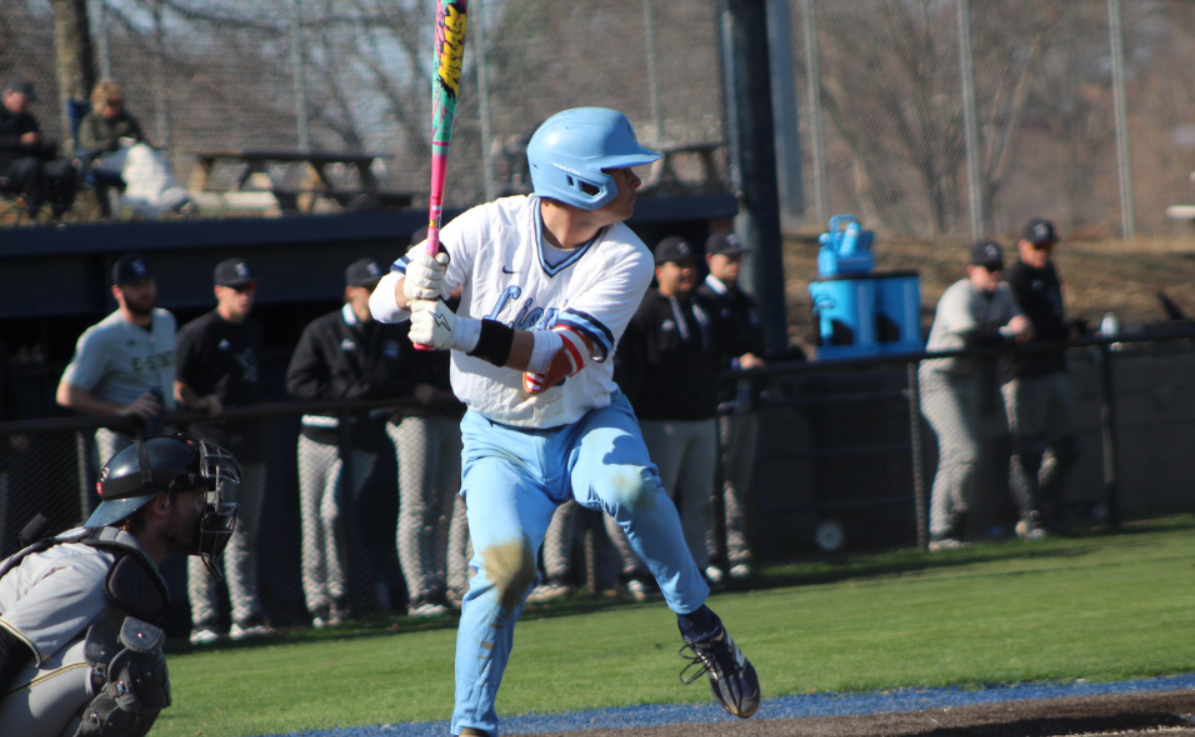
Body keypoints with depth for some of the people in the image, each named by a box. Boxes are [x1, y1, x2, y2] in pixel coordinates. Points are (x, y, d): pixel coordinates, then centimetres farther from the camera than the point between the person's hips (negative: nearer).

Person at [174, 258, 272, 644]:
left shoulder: (252, 330, 17)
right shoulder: (198, 333, -7)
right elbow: (174, 385, -9)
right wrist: (201, 405, -23)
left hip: (251, 446, 8)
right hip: (213, 447, -8)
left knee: (246, 533, 10)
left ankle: (247, 617, 13)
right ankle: (203, 622, -7)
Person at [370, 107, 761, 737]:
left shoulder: (626, 260, -15)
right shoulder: (491, 228, -14)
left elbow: (561, 357, -28)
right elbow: (383, 302, -13)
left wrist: (463, 333, -42)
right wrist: (416, 289, -38)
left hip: (588, 424, 0)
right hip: (499, 441, 0)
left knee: (630, 485, -32)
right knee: (505, 565, -23)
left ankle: (699, 627, -12)